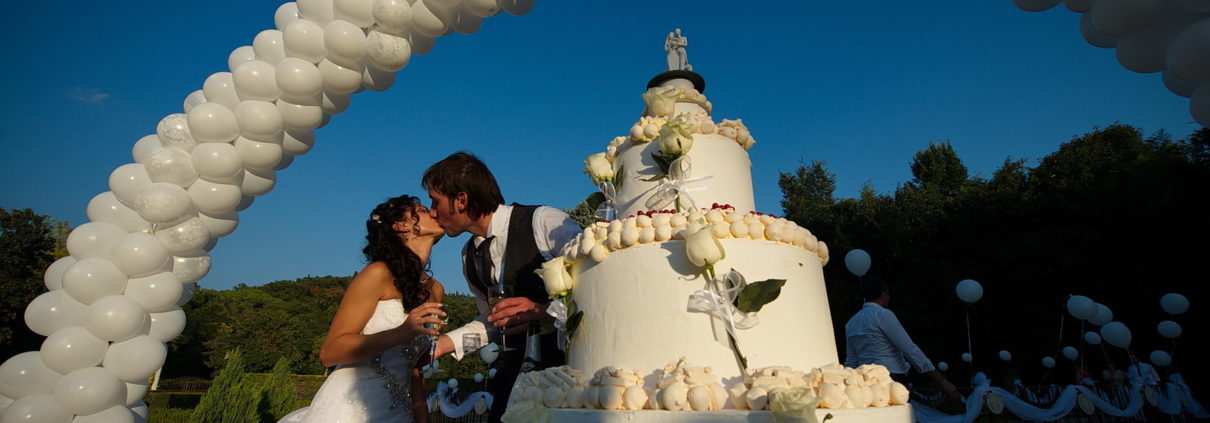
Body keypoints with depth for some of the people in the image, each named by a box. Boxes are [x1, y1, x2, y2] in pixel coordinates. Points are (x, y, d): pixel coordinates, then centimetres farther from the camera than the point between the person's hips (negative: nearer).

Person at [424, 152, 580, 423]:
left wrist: (546, 311, -31)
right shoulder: (470, 257, 7)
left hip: (571, 364, -6)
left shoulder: (544, 222, -17)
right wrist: (438, 345, 8)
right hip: (516, 372, 6)